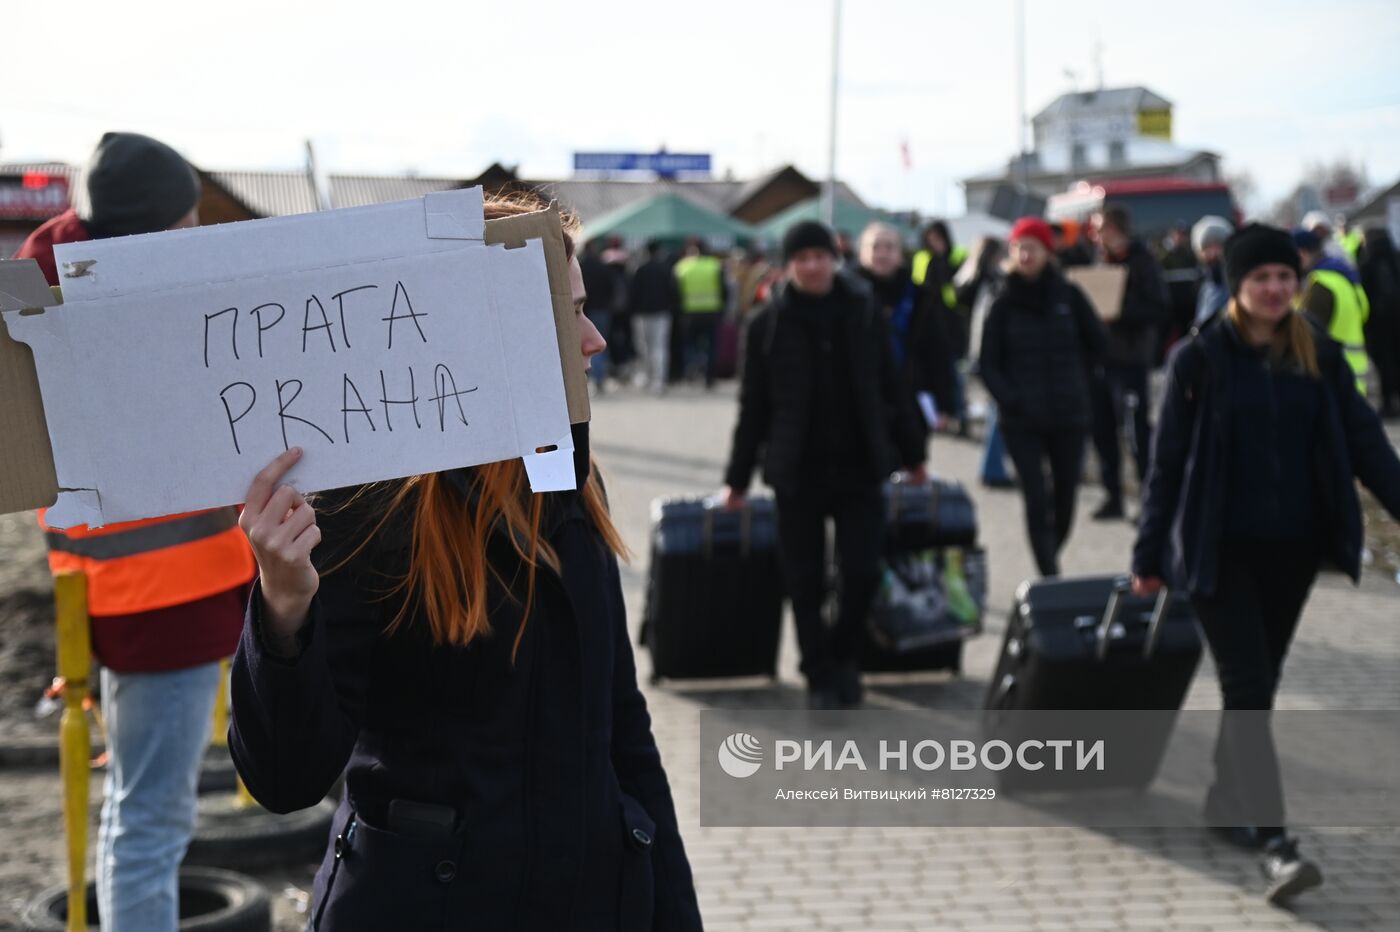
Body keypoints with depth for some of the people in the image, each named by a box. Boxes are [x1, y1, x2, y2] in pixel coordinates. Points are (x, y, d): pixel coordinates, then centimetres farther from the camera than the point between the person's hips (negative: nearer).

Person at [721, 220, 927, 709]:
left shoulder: (863, 314, 3)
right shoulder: (768, 324, -1)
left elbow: (890, 391, 10)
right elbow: (753, 408, 3)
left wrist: (912, 454, 14)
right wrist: (737, 479, 3)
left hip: (859, 467, 1)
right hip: (798, 471, -1)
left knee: (862, 572, -2)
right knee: (805, 581, 4)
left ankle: (844, 657, 23)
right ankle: (820, 676, 19)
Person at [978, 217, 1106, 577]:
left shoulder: (1068, 295, 2)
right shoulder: (1004, 304, 1)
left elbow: (1097, 343, 12)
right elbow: (987, 363, 2)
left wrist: (1074, 379, 8)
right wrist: (1009, 397, -11)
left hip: (1069, 415, 1)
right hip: (1021, 419, -1)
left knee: (1065, 497, 8)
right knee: (1037, 499, -8)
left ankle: (1050, 559, 30)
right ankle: (1050, 577, -5)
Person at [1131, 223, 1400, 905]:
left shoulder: (1319, 356, 4)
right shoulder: (1200, 358, -6)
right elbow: (1168, 460, -3)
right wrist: (1148, 556, -2)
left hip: (1292, 548, 4)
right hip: (1221, 549, -4)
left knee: (1256, 684, 14)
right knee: (1250, 691, -9)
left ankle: (1226, 800, 33)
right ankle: (1275, 843, -12)